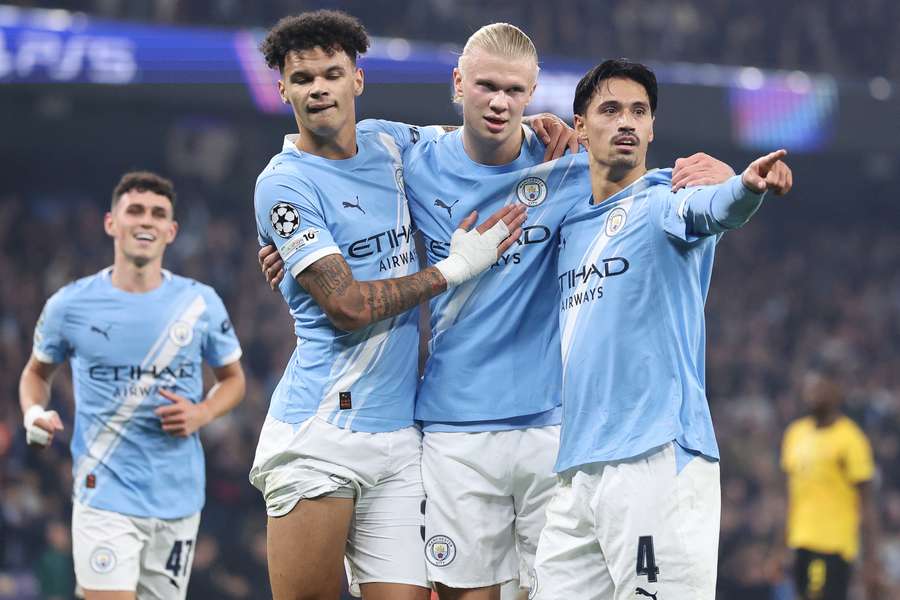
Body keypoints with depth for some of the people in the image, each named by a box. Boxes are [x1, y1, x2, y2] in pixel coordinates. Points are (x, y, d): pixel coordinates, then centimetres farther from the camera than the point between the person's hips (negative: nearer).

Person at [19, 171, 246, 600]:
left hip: (179, 498, 3)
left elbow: (232, 378, 14)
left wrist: (202, 413, -7)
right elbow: (37, 372, 15)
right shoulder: (70, 305, -2)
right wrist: (34, 413, -7)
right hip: (105, 496, -2)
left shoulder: (201, 304, 2)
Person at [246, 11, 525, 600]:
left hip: (399, 434, 6)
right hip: (320, 431, -6)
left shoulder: (388, 147, 13)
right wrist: (455, 268, -6)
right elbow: (349, 306, -13)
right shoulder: (284, 185, -5)